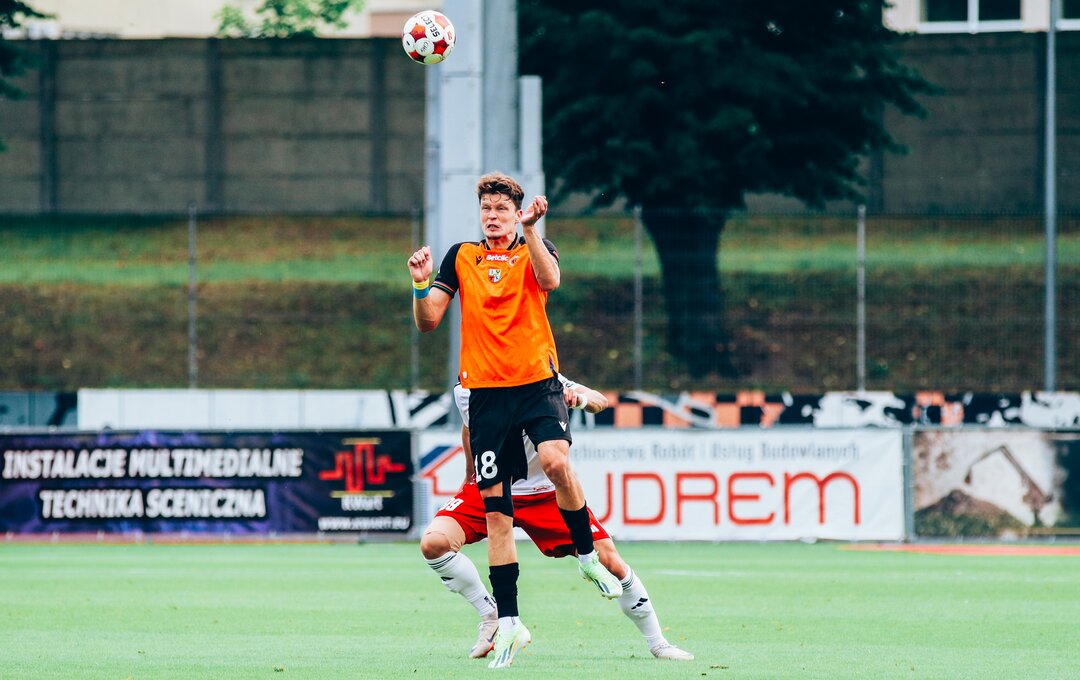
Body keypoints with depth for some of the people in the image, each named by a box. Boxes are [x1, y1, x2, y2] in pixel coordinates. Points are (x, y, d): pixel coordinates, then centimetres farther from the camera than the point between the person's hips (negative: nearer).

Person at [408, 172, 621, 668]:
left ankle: (587, 556, -5)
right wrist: (421, 284, -11)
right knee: (495, 508, -1)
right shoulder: (461, 257, 12)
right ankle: (508, 623, 4)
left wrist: (529, 229, -26)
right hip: (485, 391, 2)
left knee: (556, 461, -30)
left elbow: (549, 280, -17)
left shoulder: (534, 250, 7)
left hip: (537, 382, -2)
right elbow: (427, 321, 7)